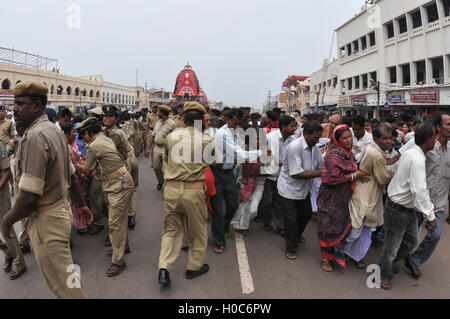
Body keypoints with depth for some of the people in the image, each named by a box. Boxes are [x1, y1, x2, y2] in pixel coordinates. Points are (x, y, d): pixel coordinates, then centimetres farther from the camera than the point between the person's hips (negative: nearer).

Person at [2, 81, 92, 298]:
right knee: (65, 277, 24)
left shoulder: (35, 136, -23)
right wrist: (82, 205, 25)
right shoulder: (54, 130, 9)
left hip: (46, 220, -10)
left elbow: (29, 197, -26)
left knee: (63, 285, 4)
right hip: (61, 209, 10)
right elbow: (72, 176, 16)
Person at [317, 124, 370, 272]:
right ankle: (325, 257, 20)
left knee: (342, 226, 18)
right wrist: (356, 175, -19)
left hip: (344, 198, 8)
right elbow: (335, 177, -26)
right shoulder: (334, 154, -21)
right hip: (331, 198, -8)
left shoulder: (348, 152, 6)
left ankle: (338, 254, 37)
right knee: (329, 227, 4)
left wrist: (359, 174, 3)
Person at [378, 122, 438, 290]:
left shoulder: (412, 152, 4)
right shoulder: (417, 160, -27)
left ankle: (390, 264, 45)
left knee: (412, 241, 25)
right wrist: (430, 216, -28)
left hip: (408, 209, 10)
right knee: (391, 247, 9)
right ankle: (383, 276, 31)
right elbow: (420, 191, -32)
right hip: (397, 211, -10)